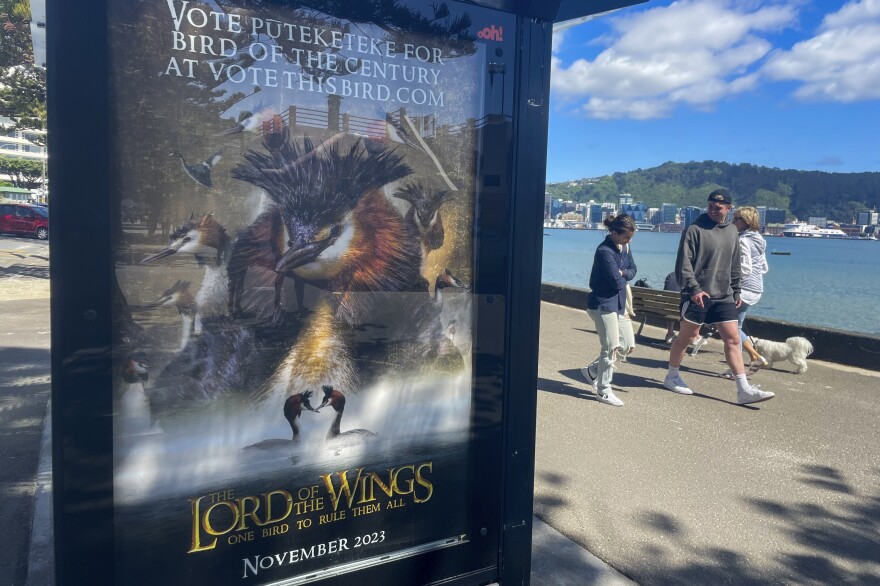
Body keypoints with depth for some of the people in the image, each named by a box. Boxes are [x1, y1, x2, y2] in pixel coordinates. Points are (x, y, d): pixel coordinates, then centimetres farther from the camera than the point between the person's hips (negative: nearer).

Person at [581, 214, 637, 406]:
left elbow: (632, 269, 12)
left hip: (618, 303, 9)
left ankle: (592, 371, 30)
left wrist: (623, 274, -9)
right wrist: (622, 278, 0)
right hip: (603, 304, -9)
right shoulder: (605, 251, -20)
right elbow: (617, 281, -23)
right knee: (611, 347, -4)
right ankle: (603, 391, 10)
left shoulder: (624, 247, 6)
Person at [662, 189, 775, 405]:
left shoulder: (732, 231, 12)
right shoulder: (695, 229, -8)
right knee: (685, 336, 6)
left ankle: (744, 390, 1)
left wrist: (736, 291, 17)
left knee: (733, 339, 1)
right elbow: (683, 264, -13)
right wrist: (694, 289, -22)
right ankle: (672, 377, 24)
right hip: (697, 296, -5)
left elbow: (734, 266, 20)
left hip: (724, 297, 6)